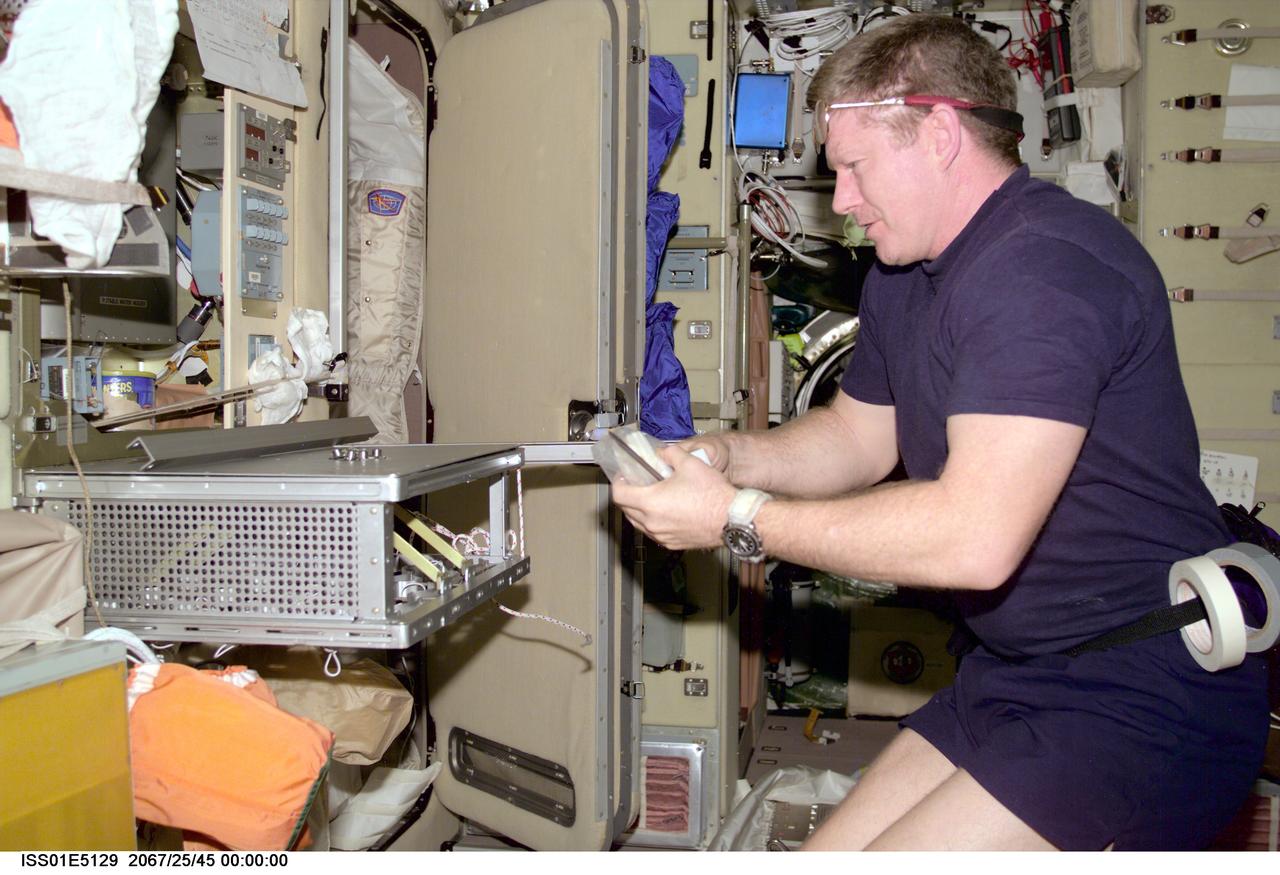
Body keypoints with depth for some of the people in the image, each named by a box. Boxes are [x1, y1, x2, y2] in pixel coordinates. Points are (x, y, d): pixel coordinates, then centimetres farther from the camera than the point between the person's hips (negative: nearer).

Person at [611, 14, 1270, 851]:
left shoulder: (1046, 264, -23)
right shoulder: (903, 275, 10)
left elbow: (976, 537, -31)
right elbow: (858, 435, 19)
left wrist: (738, 518, -22)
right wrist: (727, 455, -1)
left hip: (1146, 707, -9)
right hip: (1017, 680, 9)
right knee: (831, 847, 8)